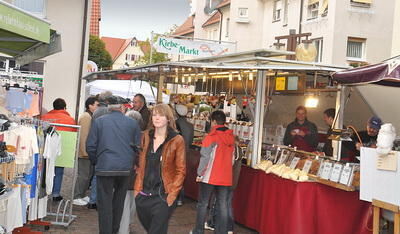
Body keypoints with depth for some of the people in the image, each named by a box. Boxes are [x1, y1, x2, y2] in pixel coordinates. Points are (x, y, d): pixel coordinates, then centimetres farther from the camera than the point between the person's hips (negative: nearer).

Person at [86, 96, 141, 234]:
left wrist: (95, 162, 15)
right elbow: (138, 147, 4)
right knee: (119, 202, 17)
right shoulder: (133, 123, 4)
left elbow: (90, 146, 0)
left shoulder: (98, 121, 1)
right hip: (125, 169, 2)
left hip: (104, 167, -2)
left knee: (105, 203, 4)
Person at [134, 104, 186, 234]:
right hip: (143, 195, 5)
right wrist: (137, 188, 6)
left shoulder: (177, 140, -7)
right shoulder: (147, 136, 8)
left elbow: (181, 171, -6)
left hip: (163, 197, -5)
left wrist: (172, 194, -13)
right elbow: (141, 165, 13)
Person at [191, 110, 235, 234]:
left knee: (203, 204, 8)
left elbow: (205, 157, -14)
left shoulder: (211, 137, -12)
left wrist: (199, 173, -6)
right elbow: (232, 158, 12)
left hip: (210, 177, -5)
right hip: (225, 177, 5)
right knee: (223, 205, 8)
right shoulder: (231, 137, 6)